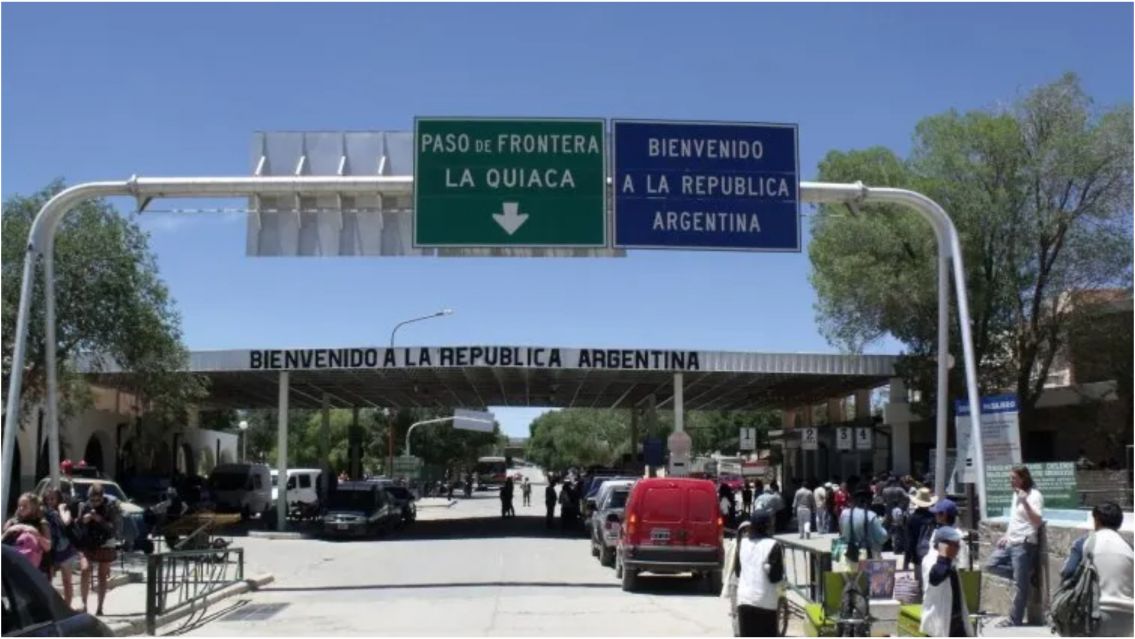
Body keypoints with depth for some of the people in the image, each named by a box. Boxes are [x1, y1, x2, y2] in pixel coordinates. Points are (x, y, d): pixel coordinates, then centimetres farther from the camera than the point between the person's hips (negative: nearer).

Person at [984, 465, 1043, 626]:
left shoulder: (1034, 496, -13)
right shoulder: (1016, 494, 14)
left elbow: (1038, 522, -24)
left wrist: (1025, 502, -34)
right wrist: (1006, 535, 15)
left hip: (1024, 545, -9)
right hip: (1010, 543, 9)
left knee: (1020, 586, -2)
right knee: (991, 565, 7)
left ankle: (1014, 622, 6)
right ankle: (1025, 576, 12)